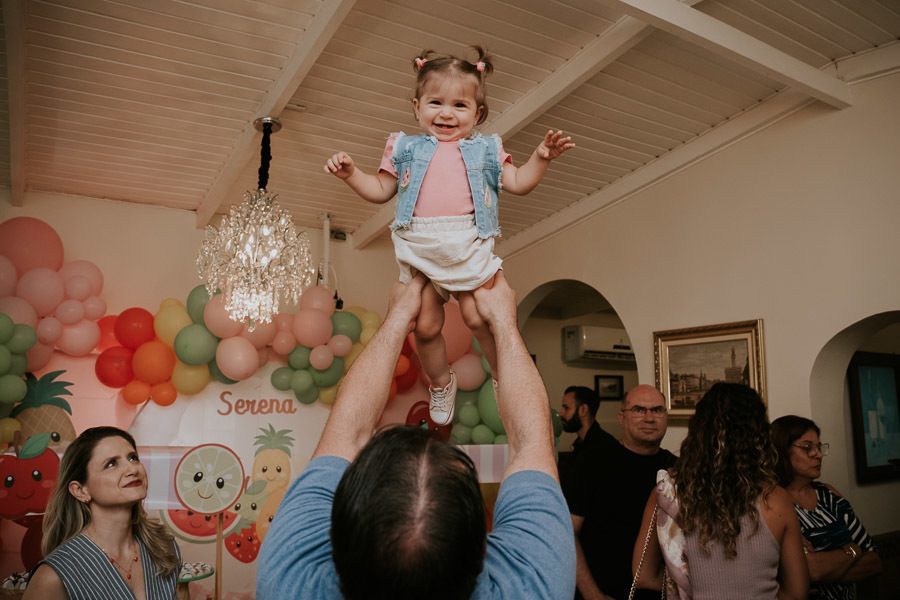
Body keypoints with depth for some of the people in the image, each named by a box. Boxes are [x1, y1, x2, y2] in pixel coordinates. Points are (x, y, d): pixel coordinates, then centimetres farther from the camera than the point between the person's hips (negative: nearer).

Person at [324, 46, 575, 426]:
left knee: (478, 316, -7)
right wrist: (350, 174, 5)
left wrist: (541, 158, -1)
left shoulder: (484, 149, 16)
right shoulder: (406, 148, 16)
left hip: (469, 247, -1)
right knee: (425, 325, 2)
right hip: (418, 250, 1)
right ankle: (441, 382, 30)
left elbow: (518, 183, 13)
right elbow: (381, 191, 19)